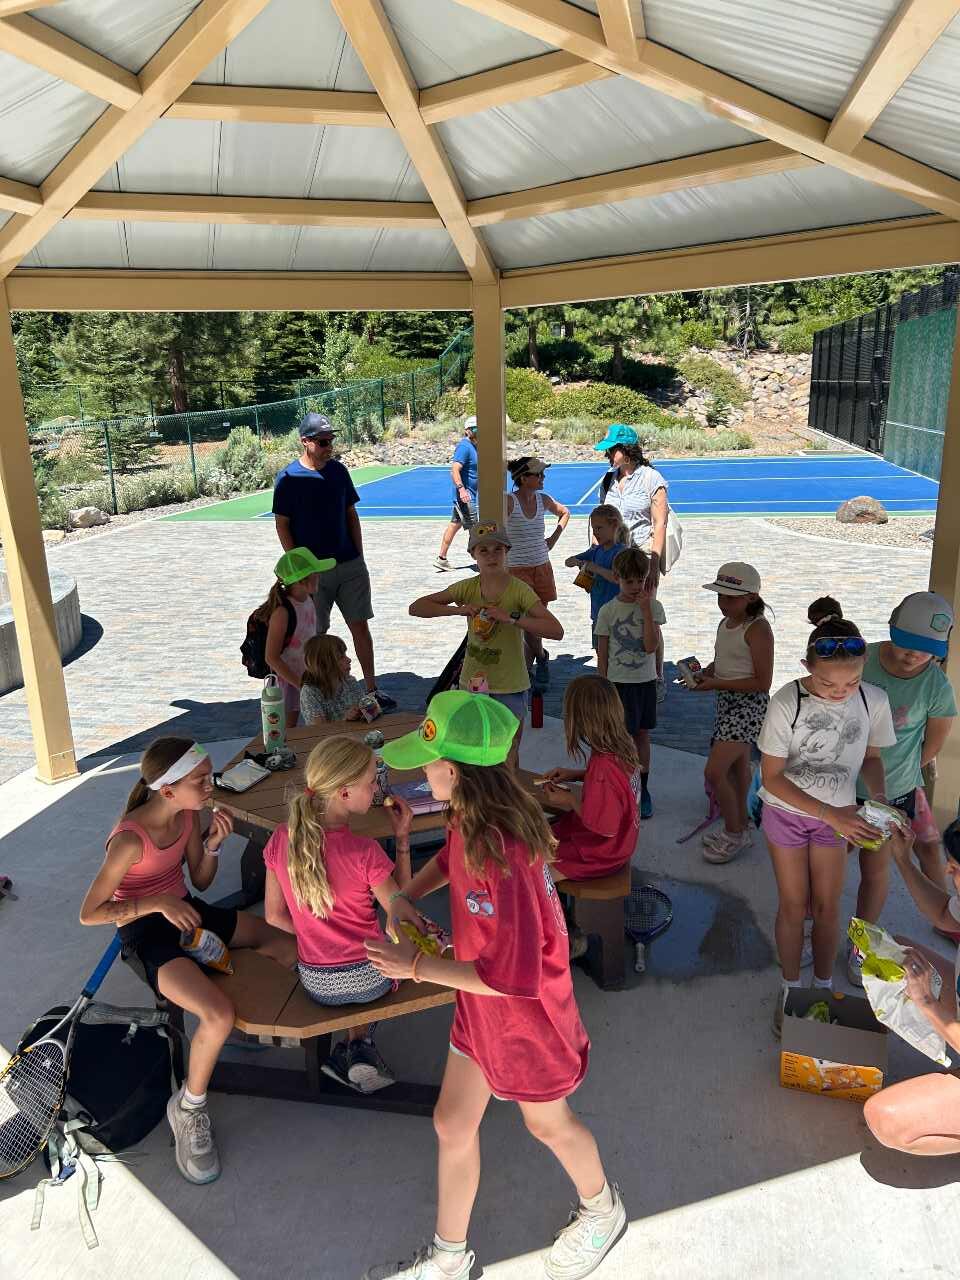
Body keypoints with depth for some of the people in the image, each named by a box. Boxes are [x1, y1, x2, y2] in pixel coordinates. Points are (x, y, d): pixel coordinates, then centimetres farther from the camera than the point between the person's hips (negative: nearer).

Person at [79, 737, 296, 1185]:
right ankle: (189, 1108, -1)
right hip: (145, 930, -7)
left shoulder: (188, 814, -5)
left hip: (184, 910, 8)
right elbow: (89, 913, -19)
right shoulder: (130, 840, -27)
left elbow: (201, 882, 5)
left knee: (287, 944, 0)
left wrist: (213, 845, -14)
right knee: (218, 1015, -27)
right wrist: (158, 903, -26)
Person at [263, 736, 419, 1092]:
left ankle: (349, 1049, 17)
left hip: (316, 984, 4)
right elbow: (400, 910, -10)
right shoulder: (363, 851, -26)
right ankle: (360, 1041, 14)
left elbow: (275, 915, -2)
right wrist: (402, 839, -12)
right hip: (369, 978, -4)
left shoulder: (280, 839, -14)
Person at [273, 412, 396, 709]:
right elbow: (282, 525, -4)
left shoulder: (338, 471, 6)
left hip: (350, 565, 4)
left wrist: (359, 556, 7)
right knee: (316, 634, 5)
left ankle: (372, 689, 12)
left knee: (360, 626, 5)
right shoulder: (288, 478, -7)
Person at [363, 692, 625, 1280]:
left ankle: (602, 1211, 54)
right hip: (481, 1008, 7)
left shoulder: (503, 857, -39)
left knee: (548, 1123, 21)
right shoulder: (472, 821, -13)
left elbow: (513, 977, -35)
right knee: (453, 1122, 19)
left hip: (525, 1011, -7)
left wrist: (416, 965, -28)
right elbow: (450, 860, 13)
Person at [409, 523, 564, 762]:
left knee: (508, 759, 8)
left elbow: (557, 631, -24)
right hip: (473, 682, 4)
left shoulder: (519, 590, -14)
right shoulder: (467, 588, -3)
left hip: (509, 688, -3)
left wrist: (511, 618, -31)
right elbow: (416, 608, -4)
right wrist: (458, 609, -18)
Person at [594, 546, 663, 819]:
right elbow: (602, 653, 0)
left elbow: (651, 646, -16)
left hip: (645, 681, 2)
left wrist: (646, 608, -19)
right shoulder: (608, 611, -6)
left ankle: (642, 789, 24)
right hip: (618, 682, -2)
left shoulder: (653, 606, -4)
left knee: (642, 734, 13)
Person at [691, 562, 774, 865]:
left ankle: (734, 834, 9)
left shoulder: (757, 629, -19)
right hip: (727, 702, 9)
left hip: (749, 705, -9)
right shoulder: (726, 623, 7)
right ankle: (741, 828, 35)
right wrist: (703, 673, 1)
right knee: (737, 767, 19)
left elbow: (762, 683, -20)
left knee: (714, 772, -11)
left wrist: (716, 684, -20)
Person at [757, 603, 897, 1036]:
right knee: (793, 904, 11)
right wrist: (829, 814, -28)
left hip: (837, 815, 2)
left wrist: (879, 798, -17)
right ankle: (790, 989, 31)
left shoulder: (874, 701, -17)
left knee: (827, 905, 14)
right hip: (787, 813, -2)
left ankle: (824, 985, 35)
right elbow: (772, 777, -21)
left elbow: (871, 757, 2)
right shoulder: (786, 703, -27)